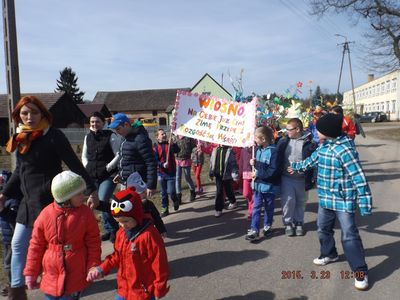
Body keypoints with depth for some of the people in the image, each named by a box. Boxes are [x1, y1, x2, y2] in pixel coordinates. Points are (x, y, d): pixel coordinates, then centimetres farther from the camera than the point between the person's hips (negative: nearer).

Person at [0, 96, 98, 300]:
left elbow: (74, 164, -15)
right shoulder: (22, 137, 8)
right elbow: (20, 170, 19)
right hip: (29, 201, 8)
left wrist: (92, 191, -18)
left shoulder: (53, 135, -14)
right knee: (18, 244, 14)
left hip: (49, 199, -8)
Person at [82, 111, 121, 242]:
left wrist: (109, 167, -11)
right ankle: (109, 230, 24)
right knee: (100, 202, 10)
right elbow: (84, 156, 20)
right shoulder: (87, 137, 12)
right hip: (93, 177, 6)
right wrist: (88, 168, 6)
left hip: (108, 175, -6)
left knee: (103, 201, -18)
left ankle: (114, 228, 2)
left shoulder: (111, 136, -6)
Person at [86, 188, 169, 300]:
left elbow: (159, 264, -19)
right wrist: (102, 269, -2)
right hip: (124, 288, 7)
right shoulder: (121, 233, -1)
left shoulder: (149, 235, -24)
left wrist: (159, 289, -12)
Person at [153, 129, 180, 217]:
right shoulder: (156, 147, -1)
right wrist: (162, 164, -21)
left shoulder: (170, 144, 0)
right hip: (161, 173, 1)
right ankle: (164, 209, 23)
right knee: (163, 193, 9)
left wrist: (173, 143, -34)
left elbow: (177, 150, -19)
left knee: (171, 191, -7)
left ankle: (176, 201, 25)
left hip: (171, 172, -1)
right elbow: (155, 160, -5)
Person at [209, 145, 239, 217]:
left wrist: (235, 174, -13)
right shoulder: (215, 150, 4)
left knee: (228, 190, 14)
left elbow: (233, 163, -9)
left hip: (227, 174, -3)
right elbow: (212, 162, 11)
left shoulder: (229, 151, -9)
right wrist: (211, 173, 11)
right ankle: (218, 209, 9)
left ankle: (233, 202, 42)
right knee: (219, 192, 2)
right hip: (218, 174, 3)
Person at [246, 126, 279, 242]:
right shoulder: (258, 149, 5)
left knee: (268, 208, 14)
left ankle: (267, 226, 33)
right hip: (258, 183, 6)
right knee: (256, 208, 2)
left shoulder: (273, 151, -18)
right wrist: (254, 163, -4)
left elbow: (272, 170, -22)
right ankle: (254, 230, 4)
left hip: (269, 185, -5)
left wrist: (258, 173, -19)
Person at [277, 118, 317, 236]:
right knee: (288, 200, -2)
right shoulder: (283, 141, 0)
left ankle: (298, 223, 30)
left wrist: (309, 180, -12)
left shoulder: (309, 143, -9)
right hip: (286, 178, 1)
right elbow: (278, 157, 4)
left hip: (301, 179, -1)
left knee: (300, 202, 13)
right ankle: (288, 223, 16)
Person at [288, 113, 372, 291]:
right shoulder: (323, 146, 2)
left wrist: (365, 202, -26)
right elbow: (312, 160, 22)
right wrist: (296, 167, 36)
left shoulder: (345, 150, -24)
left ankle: (360, 271, 10)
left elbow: (359, 178, -25)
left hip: (343, 201, -8)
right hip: (326, 198, 9)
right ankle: (329, 254, 46)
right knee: (323, 229, 22)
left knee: (349, 236, -4)